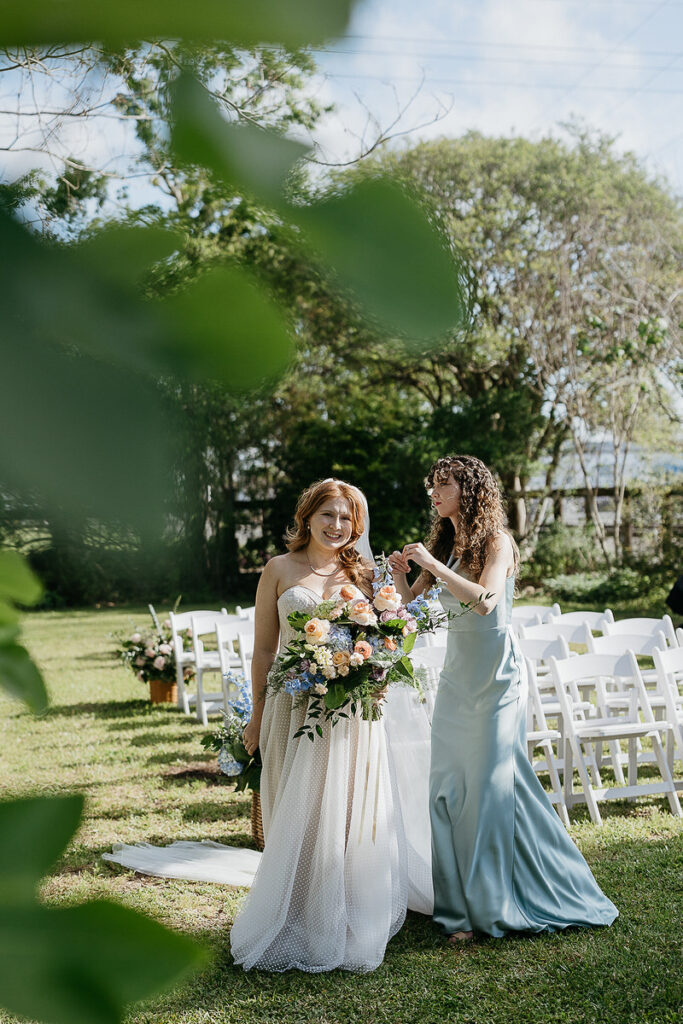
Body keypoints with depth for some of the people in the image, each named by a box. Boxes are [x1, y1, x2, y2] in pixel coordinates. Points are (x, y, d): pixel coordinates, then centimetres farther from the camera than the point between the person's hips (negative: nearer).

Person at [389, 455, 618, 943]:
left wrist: (432, 564, -24)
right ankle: (466, 906, 15)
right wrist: (402, 572, -6)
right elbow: (412, 602, 13)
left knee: (493, 783, -3)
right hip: (457, 672, 7)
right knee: (450, 784, 5)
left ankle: (501, 902, 11)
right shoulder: (445, 544, 12)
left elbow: (486, 600, -24)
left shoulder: (496, 542, -8)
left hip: (496, 673, -7)